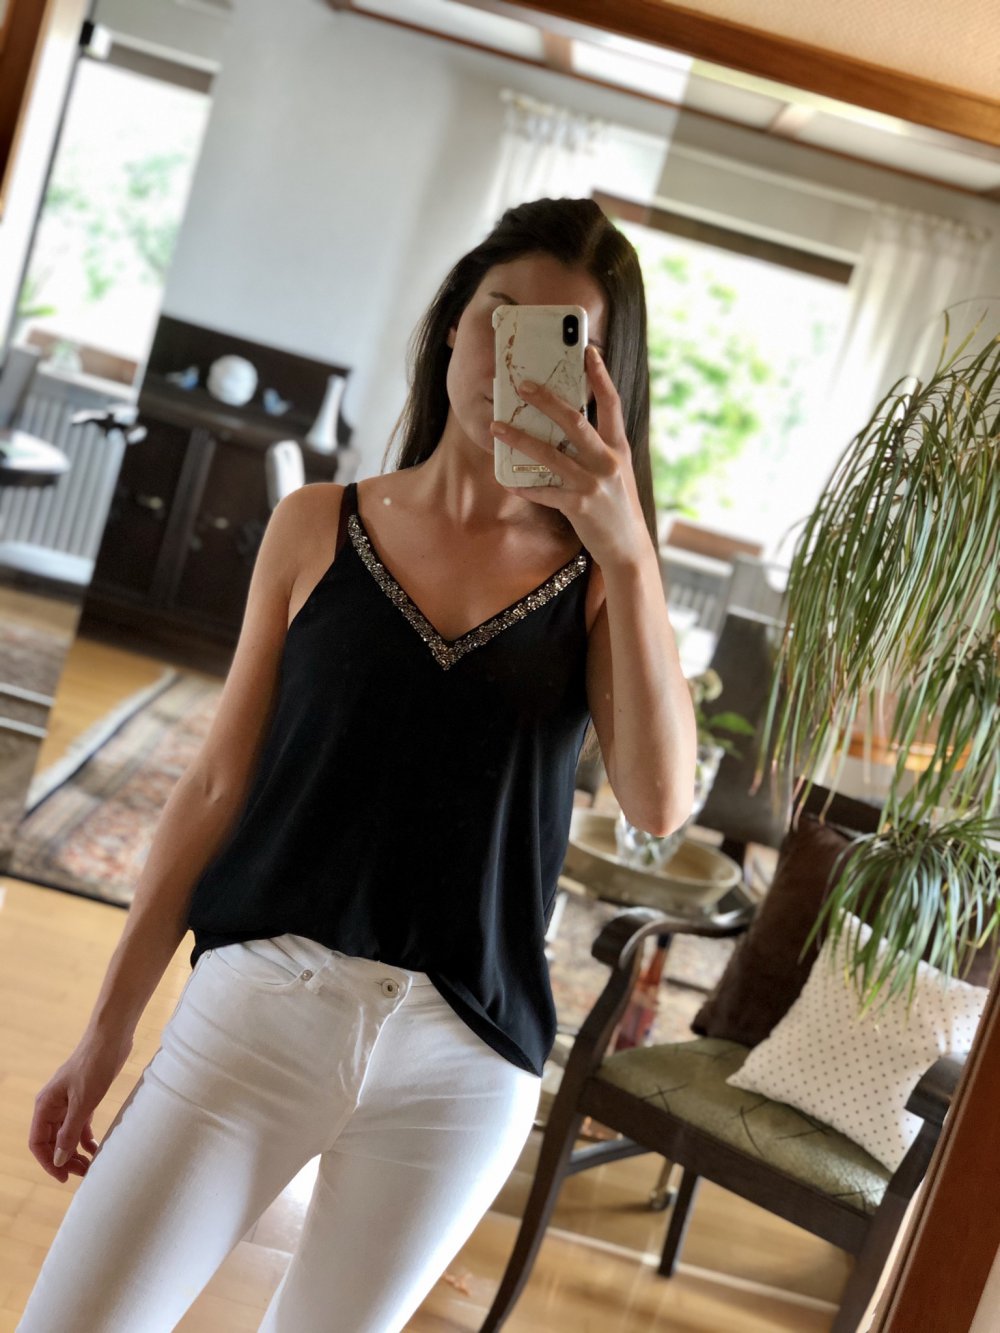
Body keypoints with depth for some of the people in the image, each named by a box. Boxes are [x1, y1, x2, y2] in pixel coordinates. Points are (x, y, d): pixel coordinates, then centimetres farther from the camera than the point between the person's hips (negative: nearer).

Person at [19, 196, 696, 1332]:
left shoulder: (598, 575, 2)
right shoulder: (318, 527, 3)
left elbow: (660, 803, -13)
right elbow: (217, 786, 5)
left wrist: (626, 546, -20)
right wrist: (109, 1027, 6)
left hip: (462, 1063, 0)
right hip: (263, 997, 0)